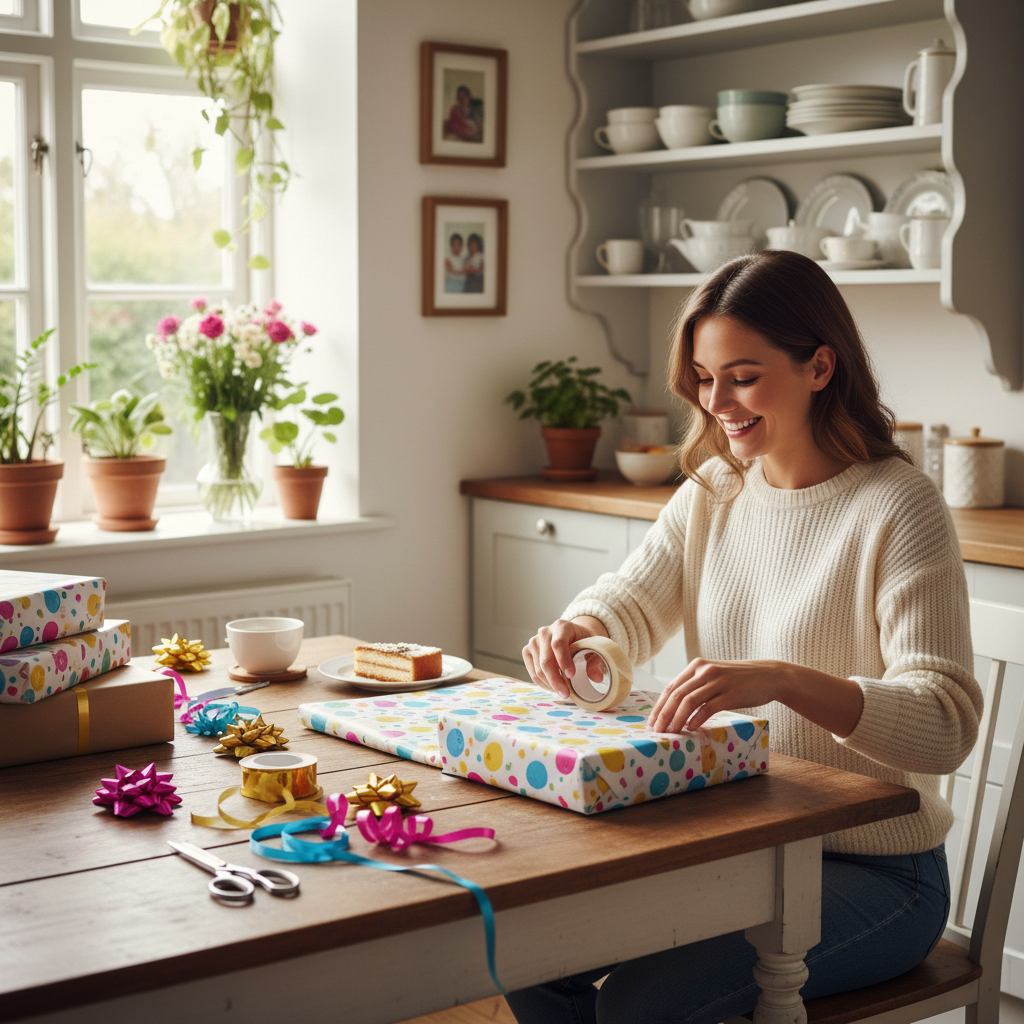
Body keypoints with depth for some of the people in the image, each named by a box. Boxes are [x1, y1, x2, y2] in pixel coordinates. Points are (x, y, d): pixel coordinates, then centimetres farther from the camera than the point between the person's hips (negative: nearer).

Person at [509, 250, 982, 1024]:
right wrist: (576, 631, -17)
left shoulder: (900, 509, -17)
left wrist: (782, 679, -42)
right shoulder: (713, 492, 6)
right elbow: (631, 604, 9)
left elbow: (947, 724, -25)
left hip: (873, 872, -6)